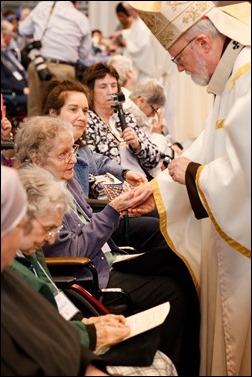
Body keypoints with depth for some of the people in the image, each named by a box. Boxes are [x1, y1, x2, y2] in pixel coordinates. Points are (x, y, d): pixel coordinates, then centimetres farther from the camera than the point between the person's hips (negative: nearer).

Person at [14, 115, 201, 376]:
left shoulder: (65, 180, 6)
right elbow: (74, 251, -21)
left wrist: (119, 208, -4)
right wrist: (112, 211, -20)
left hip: (105, 262, 10)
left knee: (179, 268, 2)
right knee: (169, 292, -13)